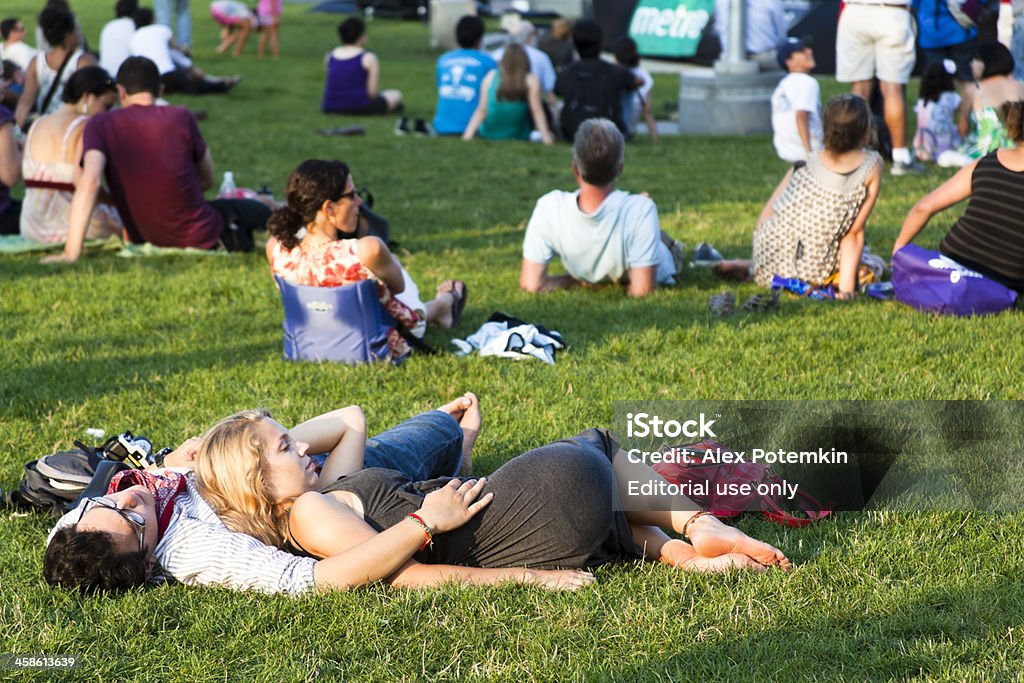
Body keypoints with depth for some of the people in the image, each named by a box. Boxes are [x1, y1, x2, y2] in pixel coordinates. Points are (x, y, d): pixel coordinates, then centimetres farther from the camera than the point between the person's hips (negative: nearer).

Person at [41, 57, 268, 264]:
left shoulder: (99, 125, -7)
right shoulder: (180, 117, -8)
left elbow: (90, 181, -23)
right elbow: (208, 179, 5)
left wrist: (71, 252, -27)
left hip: (143, 237, 2)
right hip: (201, 237, -2)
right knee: (259, 211, 28)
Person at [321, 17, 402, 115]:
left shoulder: (330, 56, 10)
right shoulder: (369, 58, -6)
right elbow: (372, 92, -10)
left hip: (330, 108, 5)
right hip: (359, 107, -5)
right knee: (396, 95, 21)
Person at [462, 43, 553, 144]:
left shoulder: (490, 77, -6)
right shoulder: (531, 81, -12)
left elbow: (481, 110, -9)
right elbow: (537, 111, -15)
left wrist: (468, 134, -8)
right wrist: (546, 136, -12)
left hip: (488, 135, 2)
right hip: (518, 137, -2)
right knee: (543, 105, 21)